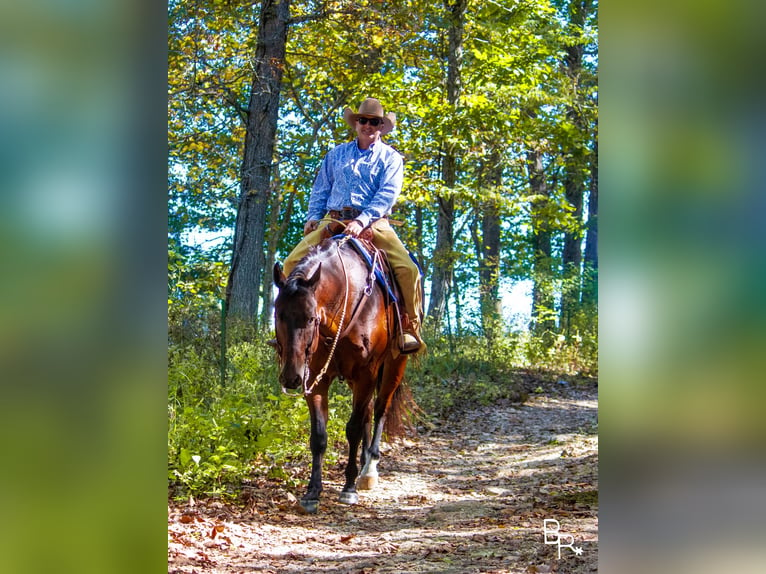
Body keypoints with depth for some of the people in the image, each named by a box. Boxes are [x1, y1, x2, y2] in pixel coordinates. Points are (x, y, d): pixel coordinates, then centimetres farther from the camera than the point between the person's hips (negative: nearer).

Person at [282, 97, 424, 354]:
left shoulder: (390, 158, 7)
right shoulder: (336, 154, 18)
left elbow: (388, 193, -8)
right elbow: (320, 189, 23)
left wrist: (362, 220, -22)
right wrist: (313, 216, 4)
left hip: (374, 224, -2)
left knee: (408, 269, -23)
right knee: (293, 262, -15)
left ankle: (409, 329, -10)